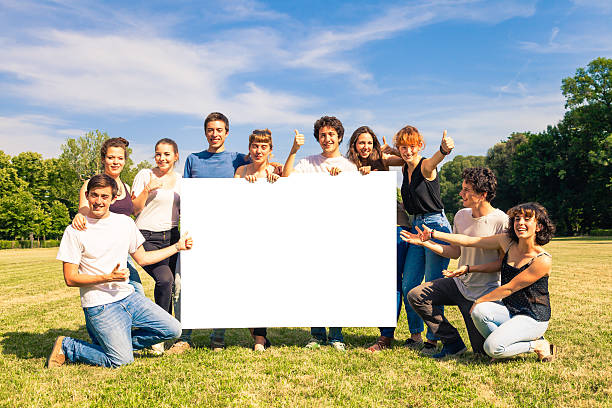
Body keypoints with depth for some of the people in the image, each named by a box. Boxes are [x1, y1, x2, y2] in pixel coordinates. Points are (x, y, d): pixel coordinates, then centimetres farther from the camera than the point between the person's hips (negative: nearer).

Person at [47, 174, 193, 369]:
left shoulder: (125, 222, 7)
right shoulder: (75, 231, -8)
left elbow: (142, 258, 17)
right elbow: (70, 279, -8)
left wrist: (177, 247, 15)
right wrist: (108, 277, -20)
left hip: (128, 296, 6)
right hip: (99, 305, -5)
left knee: (173, 329, -2)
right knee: (121, 361, -12)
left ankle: (120, 342, 14)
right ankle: (67, 347, 9)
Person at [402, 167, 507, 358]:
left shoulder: (501, 221, -17)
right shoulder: (461, 215, 3)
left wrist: (471, 268, -22)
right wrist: (426, 242, 1)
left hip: (484, 293, -6)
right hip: (459, 284, 6)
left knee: (483, 352, -3)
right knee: (416, 296, -10)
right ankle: (452, 342, 3)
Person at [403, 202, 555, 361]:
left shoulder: (543, 260, -20)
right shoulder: (508, 242, -2)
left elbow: (509, 288, -16)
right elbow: (469, 241, 2)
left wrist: (478, 301, -10)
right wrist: (433, 234, -1)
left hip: (533, 318, -5)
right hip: (509, 310, 6)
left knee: (492, 347, -26)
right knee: (480, 310, -27)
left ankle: (538, 345, 0)